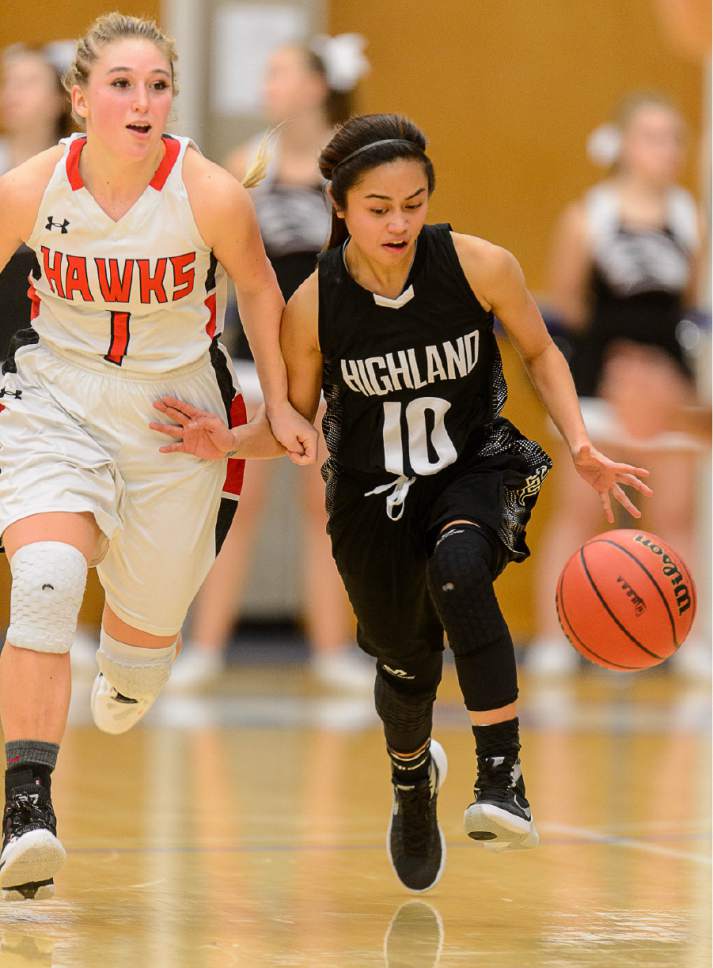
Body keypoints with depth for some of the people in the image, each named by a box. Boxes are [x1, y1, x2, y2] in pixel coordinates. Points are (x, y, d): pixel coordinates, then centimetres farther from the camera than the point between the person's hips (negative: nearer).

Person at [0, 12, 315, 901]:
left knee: (150, 620, 14)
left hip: (176, 420, 1)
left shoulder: (211, 195, -18)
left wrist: (279, 403, 5)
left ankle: (126, 677, 55)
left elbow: (258, 290, 1)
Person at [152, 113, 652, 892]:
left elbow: (539, 353, -1)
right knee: (407, 664, 12)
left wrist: (581, 448, -13)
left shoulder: (479, 267, -20)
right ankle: (413, 783, 50)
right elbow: (296, 420, -3)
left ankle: (502, 776, -29)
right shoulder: (312, 307, -18)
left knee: (458, 568, -35)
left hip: (478, 465, -1)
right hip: (372, 490, 2)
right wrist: (227, 442, -23)